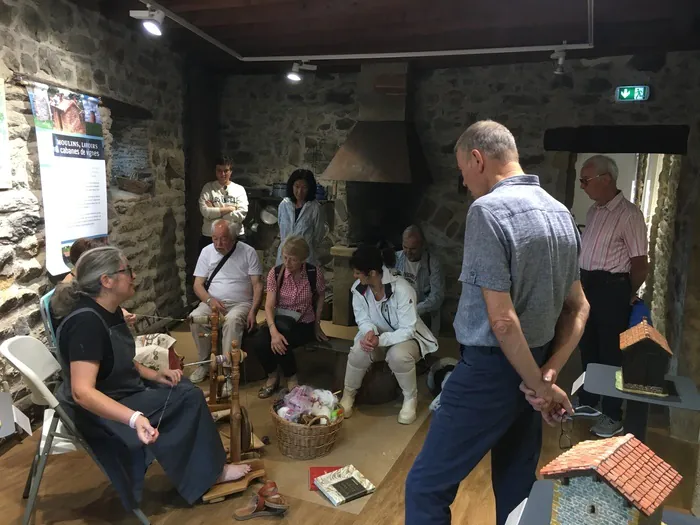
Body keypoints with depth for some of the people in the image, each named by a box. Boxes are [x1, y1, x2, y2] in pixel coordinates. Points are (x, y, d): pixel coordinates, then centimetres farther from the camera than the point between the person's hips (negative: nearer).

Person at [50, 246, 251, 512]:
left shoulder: (110, 311, 0)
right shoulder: (86, 322, -30)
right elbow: (82, 392, -38)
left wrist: (154, 374, -4)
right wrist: (134, 418, -50)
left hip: (120, 392, 9)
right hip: (100, 413, -9)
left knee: (186, 388, 7)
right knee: (189, 398, -11)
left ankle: (206, 455, 20)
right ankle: (209, 472, 6)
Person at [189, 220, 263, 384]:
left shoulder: (248, 252, -2)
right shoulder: (207, 251, 7)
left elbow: (257, 285, -4)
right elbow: (198, 284, 5)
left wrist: (253, 312, -17)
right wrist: (210, 300, -16)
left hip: (240, 303, -3)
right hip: (213, 302, 3)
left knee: (232, 320, -36)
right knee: (195, 318, -27)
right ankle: (205, 363, -8)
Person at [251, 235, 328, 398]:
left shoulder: (315, 273, -13)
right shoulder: (275, 273, -12)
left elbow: (321, 297, 6)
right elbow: (269, 306, -18)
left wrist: (317, 325, 6)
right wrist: (274, 331, -34)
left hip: (304, 324, -2)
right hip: (279, 322, 2)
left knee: (281, 343, -32)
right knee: (258, 342, -28)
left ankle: (291, 380, -3)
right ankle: (272, 376, 2)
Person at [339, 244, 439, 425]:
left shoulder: (401, 289, -30)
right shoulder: (359, 288, -15)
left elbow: (407, 330, -28)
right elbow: (362, 319, -5)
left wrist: (380, 340, -40)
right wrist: (370, 332, -28)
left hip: (406, 337, -3)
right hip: (377, 336, 4)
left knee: (398, 355, -36)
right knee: (358, 351, -27)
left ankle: (411, 399, -7)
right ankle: (348, 395, 0)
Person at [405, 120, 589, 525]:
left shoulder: (488, 210, -20)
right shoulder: (561, 213, 7)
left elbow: (502, 320, -23)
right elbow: (579, 307, 10)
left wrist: (541, 387, -11)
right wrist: (549, 375, 1)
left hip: (491, 371, -8)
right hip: (532, 370, 8)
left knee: (426, 487, 4)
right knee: (517, 491, 20)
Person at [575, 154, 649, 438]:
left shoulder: (628, 214, -17)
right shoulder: (593, 210, 8)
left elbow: (640, 264, -14)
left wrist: (627, 297, -1)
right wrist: (581, 284, 14)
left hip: (612, 289, -8)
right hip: (588, 286, 8)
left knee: (611, 353, 4)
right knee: (588, 348, 18)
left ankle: (613, 416, 19)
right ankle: (587, 403, 34)